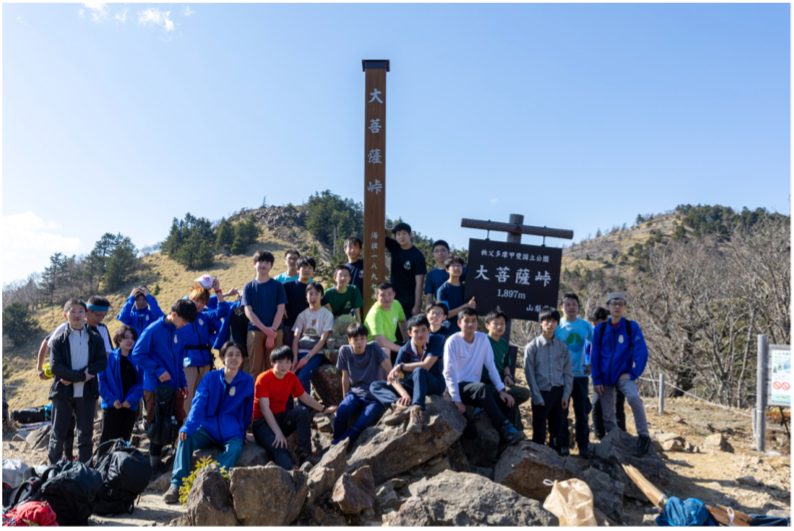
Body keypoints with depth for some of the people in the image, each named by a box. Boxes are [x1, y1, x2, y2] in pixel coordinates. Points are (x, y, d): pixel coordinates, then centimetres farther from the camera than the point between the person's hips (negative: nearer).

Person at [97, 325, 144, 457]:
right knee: (107, 441, 0)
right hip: (111, 406, -3)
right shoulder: (109, 357, -1)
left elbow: (140, 382, 2)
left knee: (124, 441, 10)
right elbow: (101, 380, -6)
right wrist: (111, 399, -15)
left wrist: (131, 399, -11)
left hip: (130, 406, 3)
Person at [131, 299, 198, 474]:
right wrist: (158, 370, -20)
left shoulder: (177, 332, 9)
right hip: (155, 387, -6)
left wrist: (183, 383, 12)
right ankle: (155, 465, 15)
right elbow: (137, 355, -14)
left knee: (177, 425, 9)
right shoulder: (153, 330, -13)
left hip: (174, 387, 7)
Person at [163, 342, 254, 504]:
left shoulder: (247, 381, 3)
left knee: (235, 449, -33)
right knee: (186, 437, -27)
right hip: (208, 428, 1)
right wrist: (188, 427, -21)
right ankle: (176, 485, -25)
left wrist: (242, 433, 14)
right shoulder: (211, 377, 4)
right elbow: (199, 403, -7)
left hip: (232, 433, -1)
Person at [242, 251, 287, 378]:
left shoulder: (278, 286, 7)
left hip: (274, 331, 0)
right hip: (255, 331, 0)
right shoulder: (249, 287, 8)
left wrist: (272, 330, -11)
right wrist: (265, 329, -12)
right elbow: (248, 311, 0)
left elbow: (281, 309, 2)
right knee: (255, 368, -1)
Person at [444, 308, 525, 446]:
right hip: (457, 387, -5)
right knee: (482, 388, -35)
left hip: (475, 389, 5)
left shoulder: (483, 339, 4)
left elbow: (491, 367, 2)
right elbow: (449, 373, -13)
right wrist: (456, 399, -20)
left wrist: (501, 390, -8)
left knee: (507, 402, -18)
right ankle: (504, 428, -34)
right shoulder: (453, 342, -10)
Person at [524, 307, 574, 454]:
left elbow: (568, 372, 7)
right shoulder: (533, 347, -4)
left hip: (559, 393, 3)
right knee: (539, 433, 3)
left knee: (557, 431, 12)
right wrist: (537, 397, -8)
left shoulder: (562, 347, 5)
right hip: (541, 393, -3)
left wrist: (566, 395, -1)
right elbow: (529, 374, -4)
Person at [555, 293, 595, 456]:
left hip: (580, 375, 1)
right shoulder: (556, 326, -1)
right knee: (562, 412, 4)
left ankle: (583, 446, 16)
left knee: (582, 412, 6)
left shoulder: (586, 326, 3)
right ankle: (563, 446, 13)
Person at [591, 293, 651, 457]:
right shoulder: (600, 329, 4)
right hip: (605, 379, 3)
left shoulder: (632, 327, -1)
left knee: (633, 397, -31)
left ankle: (644, 437, -20)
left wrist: (633, 374, -11)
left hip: (624, 376, -3)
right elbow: (595, 356, 6)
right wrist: (597, 380, 1)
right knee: (608, 416, 6)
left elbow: (642, 352, -5)